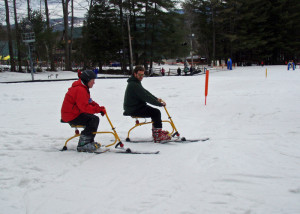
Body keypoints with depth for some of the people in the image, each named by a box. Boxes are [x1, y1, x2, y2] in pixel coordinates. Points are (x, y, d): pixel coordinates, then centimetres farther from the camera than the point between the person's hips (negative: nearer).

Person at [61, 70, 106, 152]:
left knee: (94, 119, 10)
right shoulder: (80, 90, -21)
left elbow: (89, 102, 17)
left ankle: (90, 142, 15)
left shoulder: (83, 88, 15)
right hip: (71, 116, -11)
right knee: (94, 119, -18)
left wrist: (99, 108, 0)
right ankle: (82, 145, -17)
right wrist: (98, 109, -21)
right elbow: (85, 107, -27)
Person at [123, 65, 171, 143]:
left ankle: (156, 131, 24)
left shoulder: (136, 82, 14)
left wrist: (156, 99, 7)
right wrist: (160, 103, -19)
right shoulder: (133, 85, -21)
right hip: (133, 110, -11)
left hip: (137, 106, 11)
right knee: (156, 112, -18)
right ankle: (158, 136, -15)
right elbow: (146, 97, -24)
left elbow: (146, 92, 20)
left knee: (156, 111, 13)